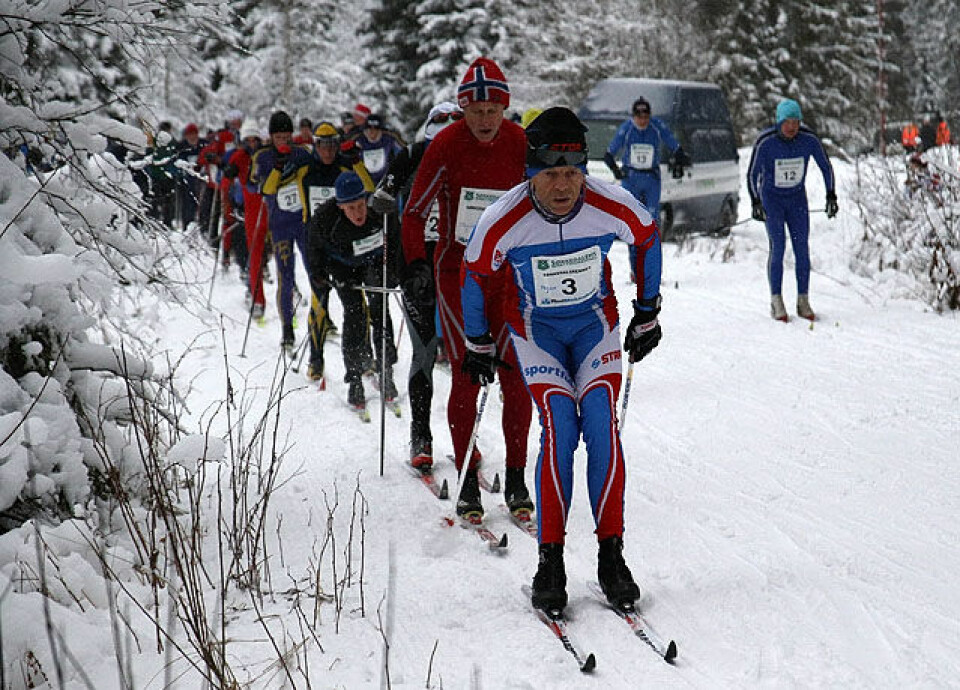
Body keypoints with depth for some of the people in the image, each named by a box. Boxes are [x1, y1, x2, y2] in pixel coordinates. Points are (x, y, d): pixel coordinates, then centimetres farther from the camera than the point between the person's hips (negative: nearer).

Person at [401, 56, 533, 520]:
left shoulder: (521, 145, -4)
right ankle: (467, 482, 7)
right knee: (466, 378, -4)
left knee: (516, 378, 0)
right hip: (457, 273, -2)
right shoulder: (446, 145, -12)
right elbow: (414, 212, -5)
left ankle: (516, 480, 10)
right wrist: (416, 267, -15)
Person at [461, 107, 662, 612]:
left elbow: (648, 240, 1)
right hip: (536, 329, -1)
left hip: (596, 323, 1)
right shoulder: (503, 221, -26)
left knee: (601, 424, -17)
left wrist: (647, 315, 8)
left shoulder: (613, 207, -23)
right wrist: (478, 345, 6)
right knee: (559, 428, -19)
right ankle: (550, 561, -12)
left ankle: (610, 555, -9)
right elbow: (474, 275, -5)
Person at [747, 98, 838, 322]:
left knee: (802, 249, -3)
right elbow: (752, 174, -13)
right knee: (777, 247, -12)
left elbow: (826, 167, -2)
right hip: (771, 198, -2)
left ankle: (803, 302, 4)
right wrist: (755, 203, -23)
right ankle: (776, 302, -7)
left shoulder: (809, 139, -15)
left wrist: (831, 196, -6)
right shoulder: (765, 141, -22)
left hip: (797, 198, 2)